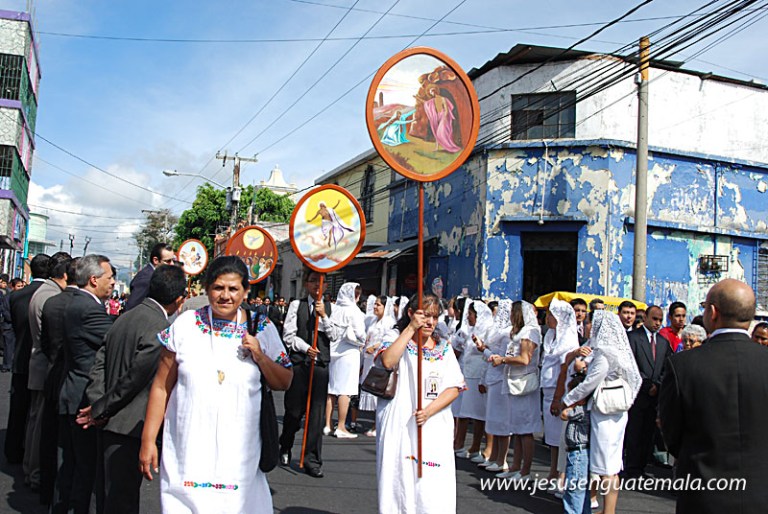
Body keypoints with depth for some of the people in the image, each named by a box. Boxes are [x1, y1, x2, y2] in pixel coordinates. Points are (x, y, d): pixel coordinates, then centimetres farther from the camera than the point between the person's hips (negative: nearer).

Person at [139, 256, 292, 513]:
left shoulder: (262, 329, 0)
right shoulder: (185, 325, -2)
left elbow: (284, 383, 5)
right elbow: (161, 386, 3)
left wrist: (260, 357, -12)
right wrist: (148, 440, 2)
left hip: (239, 451, 1)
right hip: (186, 449, 0)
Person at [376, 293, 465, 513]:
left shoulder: (444, 349, 10)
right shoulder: (397, 341, 4)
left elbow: (454, 388, 2)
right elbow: (388, 361, -20)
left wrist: (429, 410, -13)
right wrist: (411, 329, -17)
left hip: (434, 427, 2)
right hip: (399, 427, -2)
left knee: (433, 491, -3)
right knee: (399, 481, 2)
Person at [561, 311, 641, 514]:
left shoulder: (605, 355, -16)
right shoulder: (618, 352, 10)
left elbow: (591, 383, -15)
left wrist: (567, 400, -6)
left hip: (604, 413, -9)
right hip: (616, 412, 9)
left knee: (607, 468, -4)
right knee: (612, 466, 12)